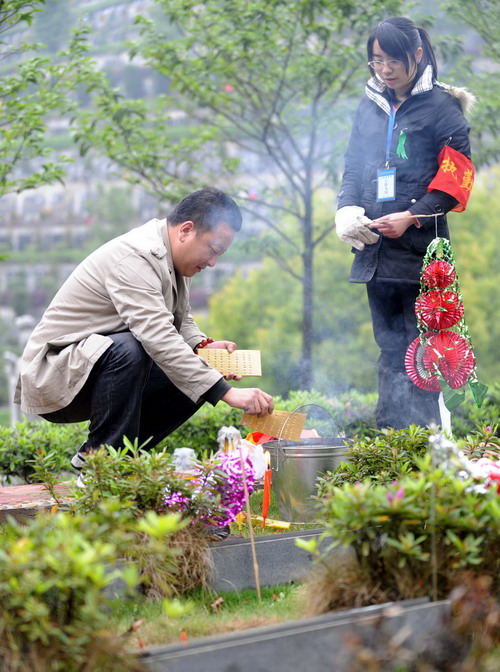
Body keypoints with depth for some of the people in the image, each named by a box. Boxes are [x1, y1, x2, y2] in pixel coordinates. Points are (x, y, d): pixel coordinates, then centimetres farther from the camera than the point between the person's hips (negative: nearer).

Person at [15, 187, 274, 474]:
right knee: (127, 349, -36)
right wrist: (227, 392, -40)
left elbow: (181, 320, 18)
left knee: (195, 373, -2)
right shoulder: (134, 257, -25)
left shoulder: (170, 257, 5)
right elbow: (158, 338, -36)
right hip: (53, 376, -10)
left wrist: (203, 346, -5)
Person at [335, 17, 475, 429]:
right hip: (375, 251, 6)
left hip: (421, 252, -6)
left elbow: (456, 177, -7)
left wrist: (412, 217, -16)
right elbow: (353, 167, 18)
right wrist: (348, 210, -2)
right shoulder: (370, 107, 15)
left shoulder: (441, 106, -3)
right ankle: (388, 433, 15)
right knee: (389, 348, 10)